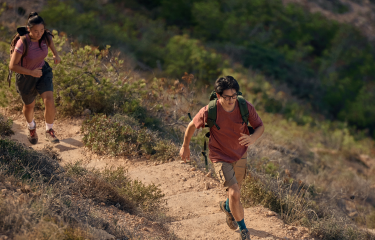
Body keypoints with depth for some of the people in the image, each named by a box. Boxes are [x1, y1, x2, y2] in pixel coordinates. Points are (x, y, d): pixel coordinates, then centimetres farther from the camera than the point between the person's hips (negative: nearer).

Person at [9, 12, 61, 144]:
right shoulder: (22, 43, -34)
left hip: (43, 72, 3)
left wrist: (56, 54, 0)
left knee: (49, 102, -15)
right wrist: (31, 72, -31)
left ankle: (49, 132, 11)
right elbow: (12, 66, -28)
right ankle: (31, 127, 55)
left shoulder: (45, 37, -19)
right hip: (25, 77, -3)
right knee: (29, 105, 21)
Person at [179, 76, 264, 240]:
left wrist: (252, 138, -28)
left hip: (240, 155, 4)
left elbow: (260, 126, -5)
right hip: (220, 157, -4)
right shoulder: (209, 112, -26)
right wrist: (185, 146, 7)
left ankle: (227, 207, 60)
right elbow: (192, 126, -7)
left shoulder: (246, 107, -19)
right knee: (234, 194, -17)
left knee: (235, 191, 23)